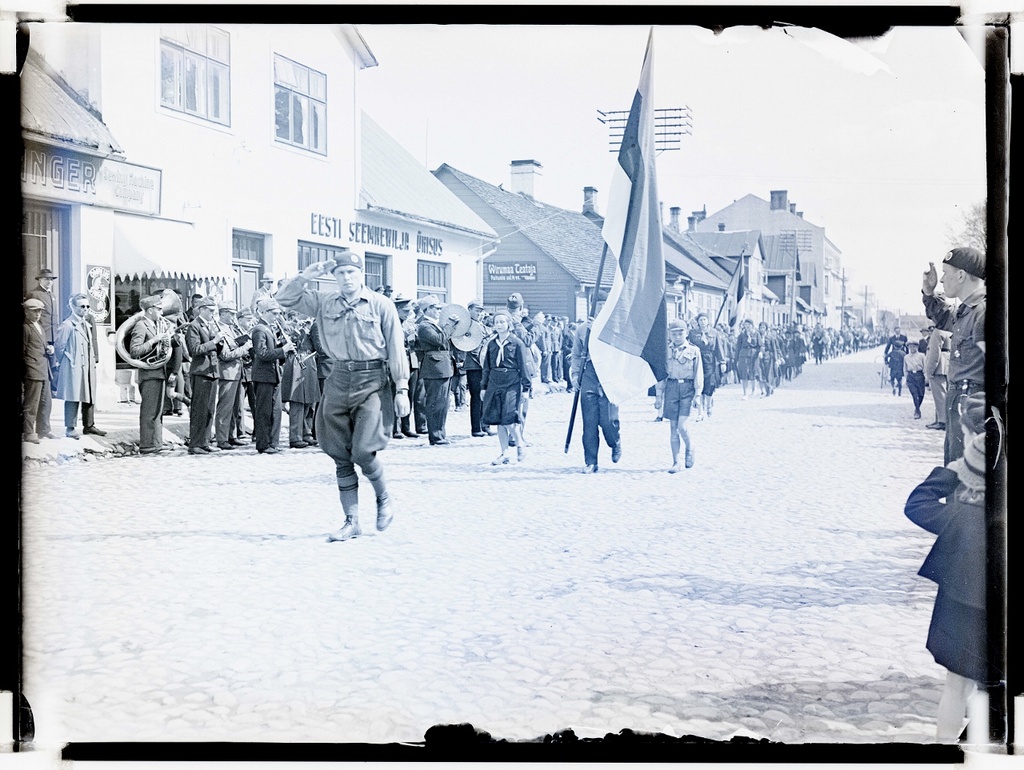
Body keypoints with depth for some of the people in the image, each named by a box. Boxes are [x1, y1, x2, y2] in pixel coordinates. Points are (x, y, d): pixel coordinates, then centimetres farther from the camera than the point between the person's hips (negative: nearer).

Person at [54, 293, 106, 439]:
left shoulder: (87, 324, 16)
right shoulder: (67, 325, -10)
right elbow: (59, 346, -9)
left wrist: (94, 360, 12)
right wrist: (66, 363, -2)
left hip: (88, 366, 8)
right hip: (74, 367, -8)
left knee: (90, 397, 10)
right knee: (73, 398, -5)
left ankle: (89, 425, 18)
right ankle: (70, 428, 0)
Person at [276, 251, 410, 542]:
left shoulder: (381, 305, -1)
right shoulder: (324, 302, 9)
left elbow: (396, 348, -2)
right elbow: (285, 299, 11)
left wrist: (402, 388, -6)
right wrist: (307, 276, -2)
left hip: (372, 381, -4)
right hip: (338, 380, 4)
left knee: (362, 451, -14)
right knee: (341, 457, 5)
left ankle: (383, 498, 16)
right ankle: (352, 522, 15)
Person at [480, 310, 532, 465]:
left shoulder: (517, 343, -3)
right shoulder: (491, 344, 10)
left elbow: (523, 366, -1)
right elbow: (487, 367, 15)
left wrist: (526, 387, -4)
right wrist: (484, 386, 12)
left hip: (511, 385, -5)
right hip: (495, 384, 5)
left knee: (508, 419, -12)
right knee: (498, 421, 5)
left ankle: (519, 444, 13)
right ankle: (504, 454, 13)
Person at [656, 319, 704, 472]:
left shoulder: (694, 351, 3)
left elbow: (698, 374, 3)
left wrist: (698, 394, -4)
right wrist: (658, 395, 6)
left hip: (687, 389, -2)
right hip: (671, 388, 2)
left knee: (682, 426, -13)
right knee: (673, 428, 3)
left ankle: (689, 448, 18)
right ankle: (676, 462, 9)